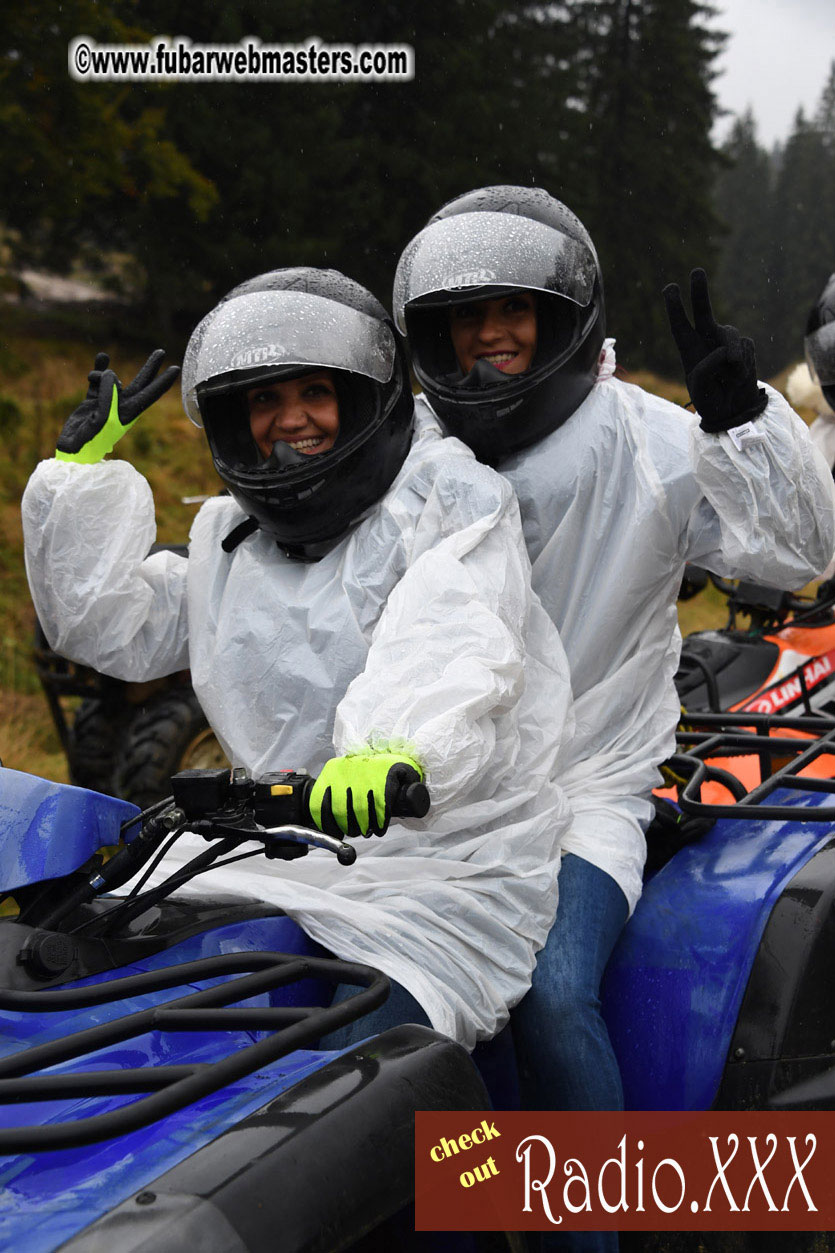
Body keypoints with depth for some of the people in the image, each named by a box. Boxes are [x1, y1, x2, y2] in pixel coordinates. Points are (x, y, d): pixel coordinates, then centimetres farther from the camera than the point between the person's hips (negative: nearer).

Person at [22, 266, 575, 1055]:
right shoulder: (230, 537, 17)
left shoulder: (449, 501, -3)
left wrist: (396, 752, -45)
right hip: (267, 860, 6)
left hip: (442, 877, -6)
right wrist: (83, 468, 13)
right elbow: (105, 626, 18)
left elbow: (455, 649, -23)